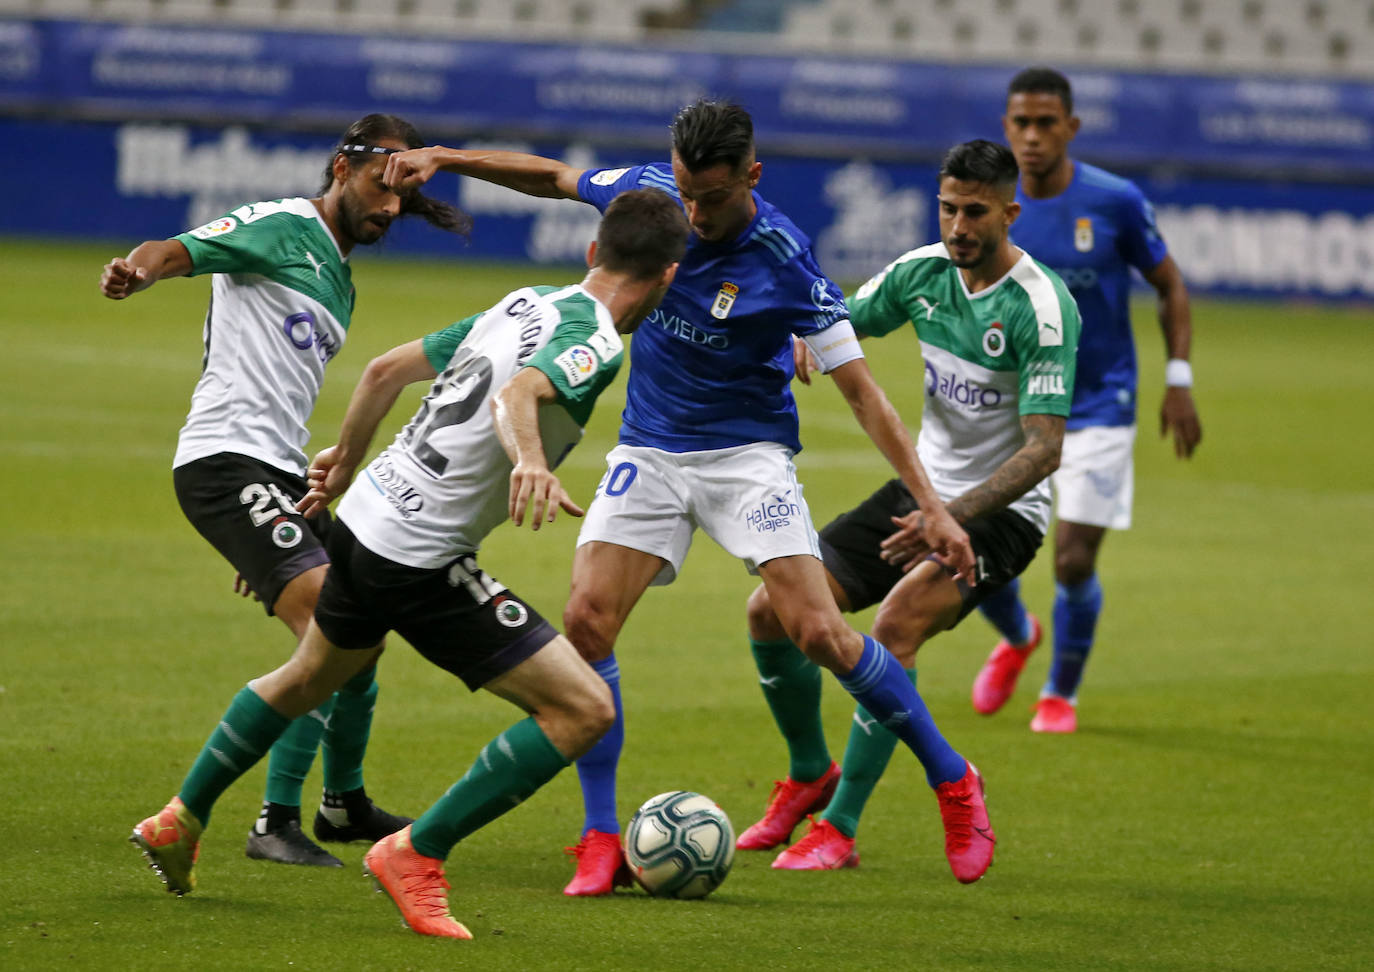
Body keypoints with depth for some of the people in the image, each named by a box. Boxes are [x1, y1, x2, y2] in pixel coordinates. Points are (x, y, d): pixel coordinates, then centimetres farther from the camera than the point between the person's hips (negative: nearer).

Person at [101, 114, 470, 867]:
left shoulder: (339, 279, 23)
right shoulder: (281, 228, -4)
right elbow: (177, 251, -18)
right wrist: (136, 269, -42)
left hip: (276, 474, 10)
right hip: (225, 460, -10)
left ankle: (344, 806, 36)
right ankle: (276, 825, -18)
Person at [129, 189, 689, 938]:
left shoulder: (521, 306, 11)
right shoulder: (596, 342, -14)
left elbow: (386, 369, 18)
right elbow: (517, 395, -35)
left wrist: (347, 455, 33)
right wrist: (530, 460, -54)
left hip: (367, 515, 9)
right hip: (421, 560, -9)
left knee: (311, 677, 35)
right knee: (583, 710, -9)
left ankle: (180, 820, 49)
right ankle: (416, 856, -5)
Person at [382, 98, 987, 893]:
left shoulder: (785, 261, -20)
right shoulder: (649, 191, -8)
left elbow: (860, 387, -16)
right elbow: (552, 177, 13)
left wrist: (931, 506, -20)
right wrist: (444, 159, 4)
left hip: (747, 454, -4)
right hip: (649, 453, 4)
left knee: (821, 633, -15)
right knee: (587, 621, -12)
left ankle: (953, 780, 3)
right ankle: (602, 840, -4)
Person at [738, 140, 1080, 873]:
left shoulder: (1041, 306, -21)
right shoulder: (922, 271, -2)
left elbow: (1043, 450, -25)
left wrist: (951, 516, -35)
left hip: (1000, 510, -7)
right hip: (922, 487, 7)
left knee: (896, 622, -31)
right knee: (772, 609, -1)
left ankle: (839, 827, -22)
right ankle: (810, 774, 24)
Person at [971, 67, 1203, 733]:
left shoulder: (1115, 202, -12)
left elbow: (1169, 286, 0)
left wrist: (1178, 381, -5)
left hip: (1099, 407, -2)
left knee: (1073, 562, -7)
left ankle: (1062, 692, 20)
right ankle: (1016, 638, 33)